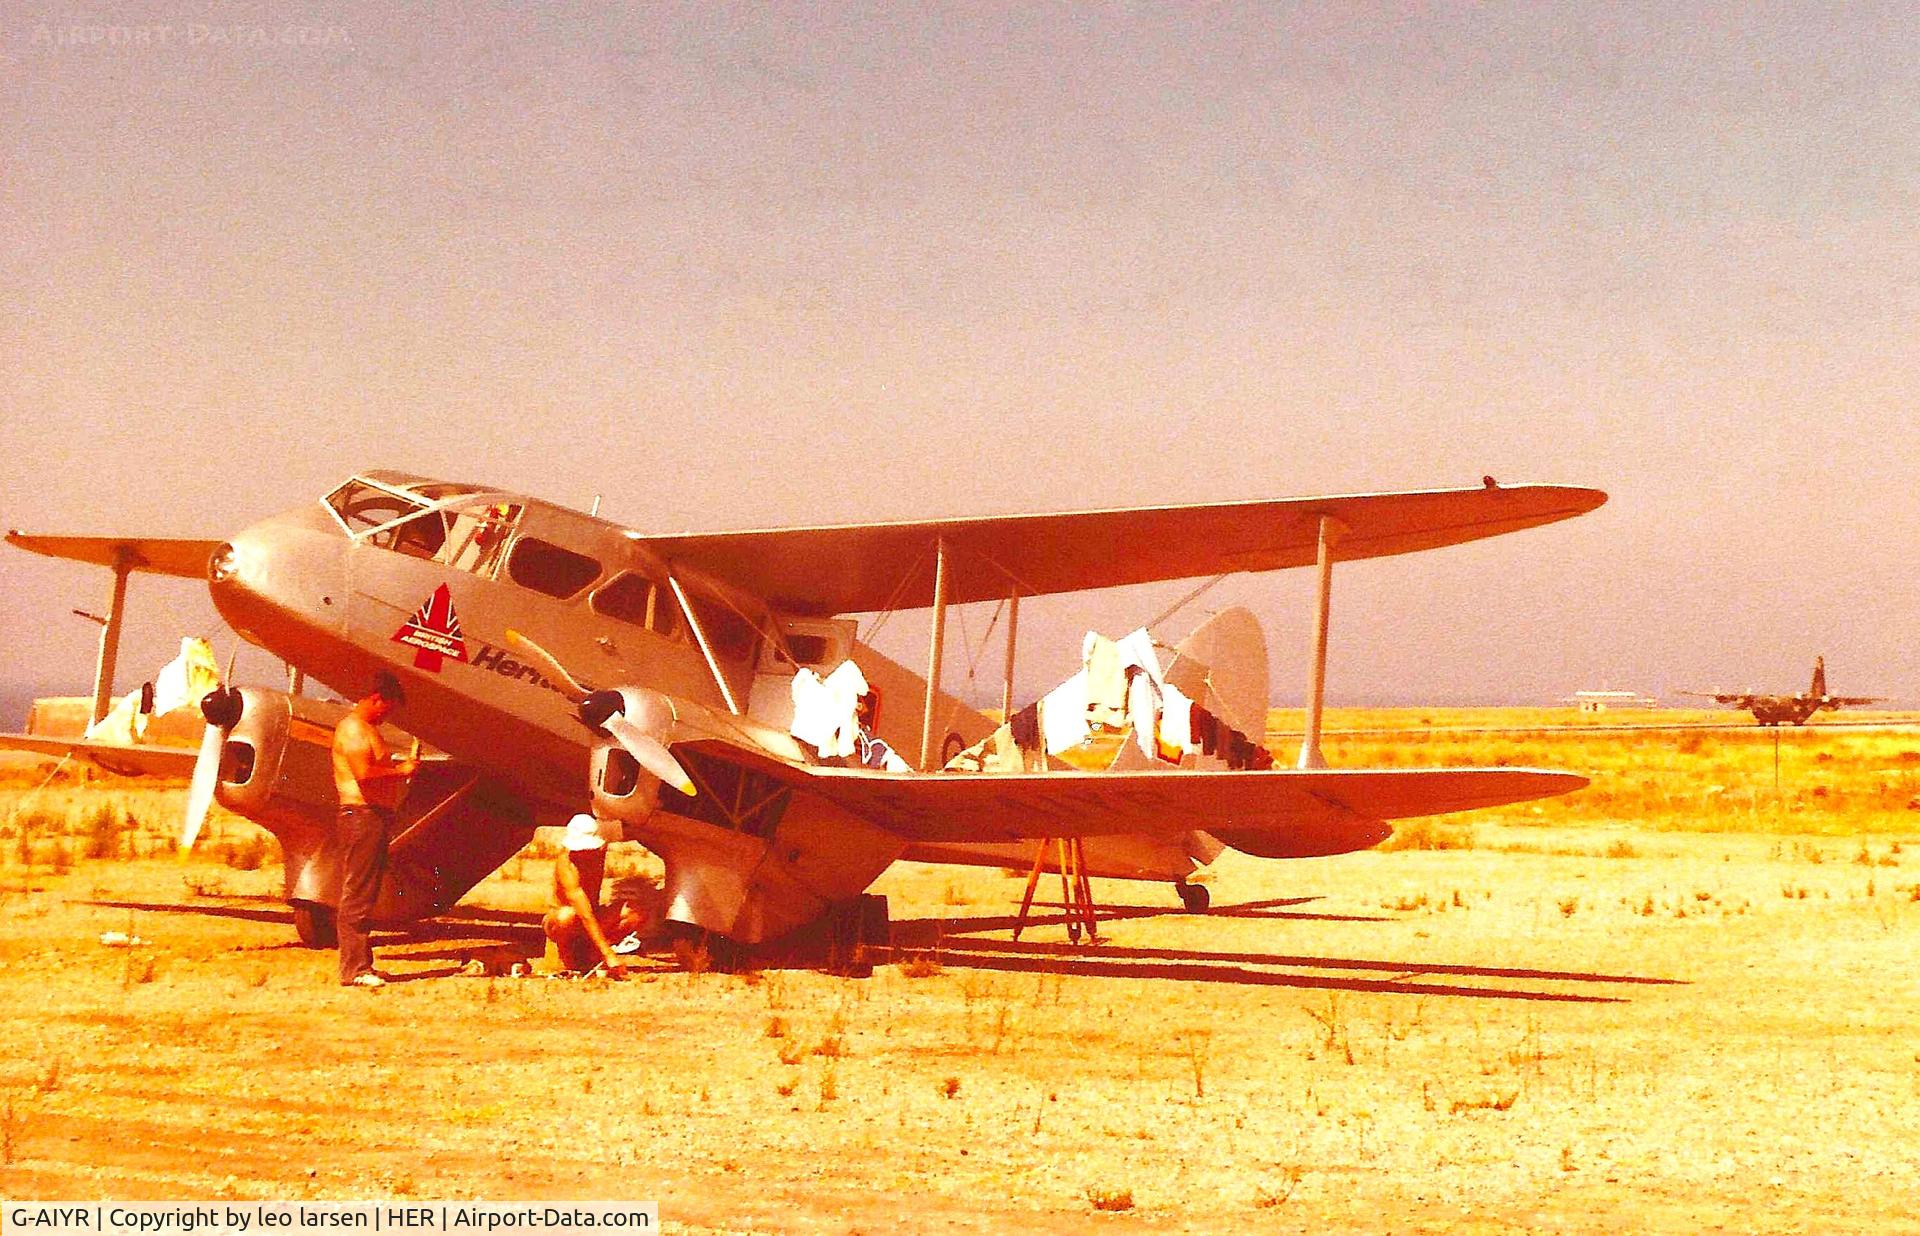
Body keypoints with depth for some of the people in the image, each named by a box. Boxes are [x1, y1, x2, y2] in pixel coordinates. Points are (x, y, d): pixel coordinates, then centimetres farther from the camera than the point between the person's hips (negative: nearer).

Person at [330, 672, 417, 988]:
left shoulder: (368, 728, 21)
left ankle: (361, 965, 18)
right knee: (357, 894, -9)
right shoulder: (353, 727, -12)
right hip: (361, 816, -11)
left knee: (365, 894, 13)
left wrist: (398, 764, 11)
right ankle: (354, 969, -8)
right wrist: (399, 770, -13)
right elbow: (363, 772, -24)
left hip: (375, 817, 11)